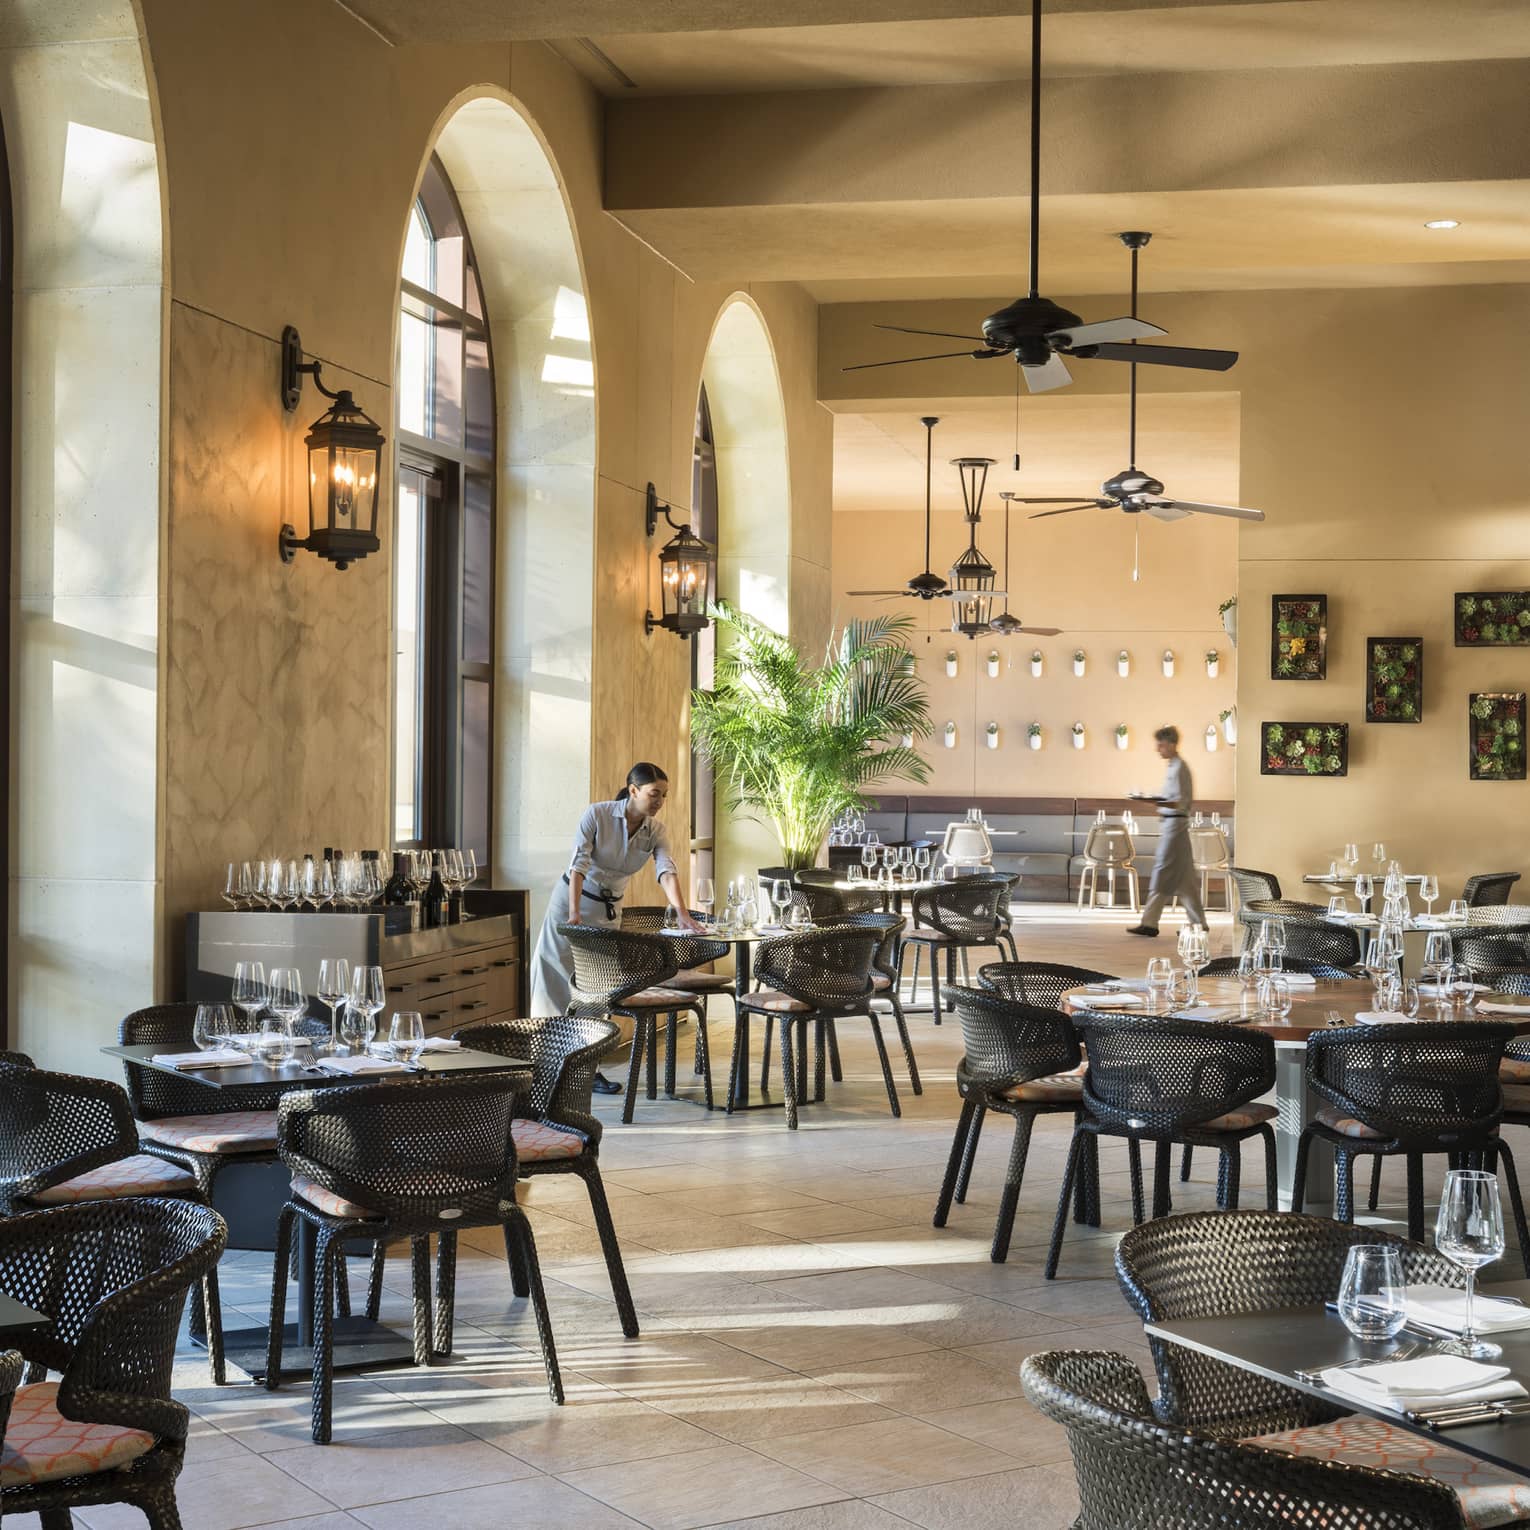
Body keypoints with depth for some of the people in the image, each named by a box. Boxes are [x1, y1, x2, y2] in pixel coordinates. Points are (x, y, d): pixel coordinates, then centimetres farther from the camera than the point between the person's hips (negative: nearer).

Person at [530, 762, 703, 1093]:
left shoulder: (656, 831, -9)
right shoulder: (597, 814, -20)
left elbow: (667, 871, -22)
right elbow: (579, 864, -27)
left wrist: (682, 913, -39)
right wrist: (575, 914, -38)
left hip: (609, 910, 4)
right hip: (572, 900, -4)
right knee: (556, 978, -3)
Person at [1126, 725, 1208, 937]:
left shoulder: (1179, 767, -13)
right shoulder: (1174, 766, 16)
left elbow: (1181, 802, -20)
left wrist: (1162, 803, -33)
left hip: (1175, 822, -10)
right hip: (1171, 822, 10)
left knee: (1163, 873, -8)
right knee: (1184, 877, 10)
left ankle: (1149, 923, -6)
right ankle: (1198, 923, 12)